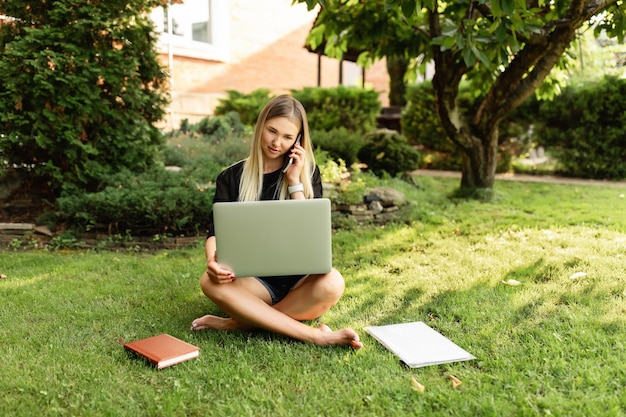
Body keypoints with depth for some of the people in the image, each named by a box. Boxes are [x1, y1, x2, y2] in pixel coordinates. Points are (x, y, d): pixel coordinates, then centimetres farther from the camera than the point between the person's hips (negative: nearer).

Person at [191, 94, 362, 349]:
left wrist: (294, 182, -11)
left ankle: (241, 323, -24)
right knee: (210, 281, -31)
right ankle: (315, 336, -32)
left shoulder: (308, 173, 6)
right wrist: (212, 260, -27)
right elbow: (217, 232, -5)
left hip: (298, 279, 0)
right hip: (254, 281, 1)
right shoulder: (231, 178, 6)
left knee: (331, 283, -33)